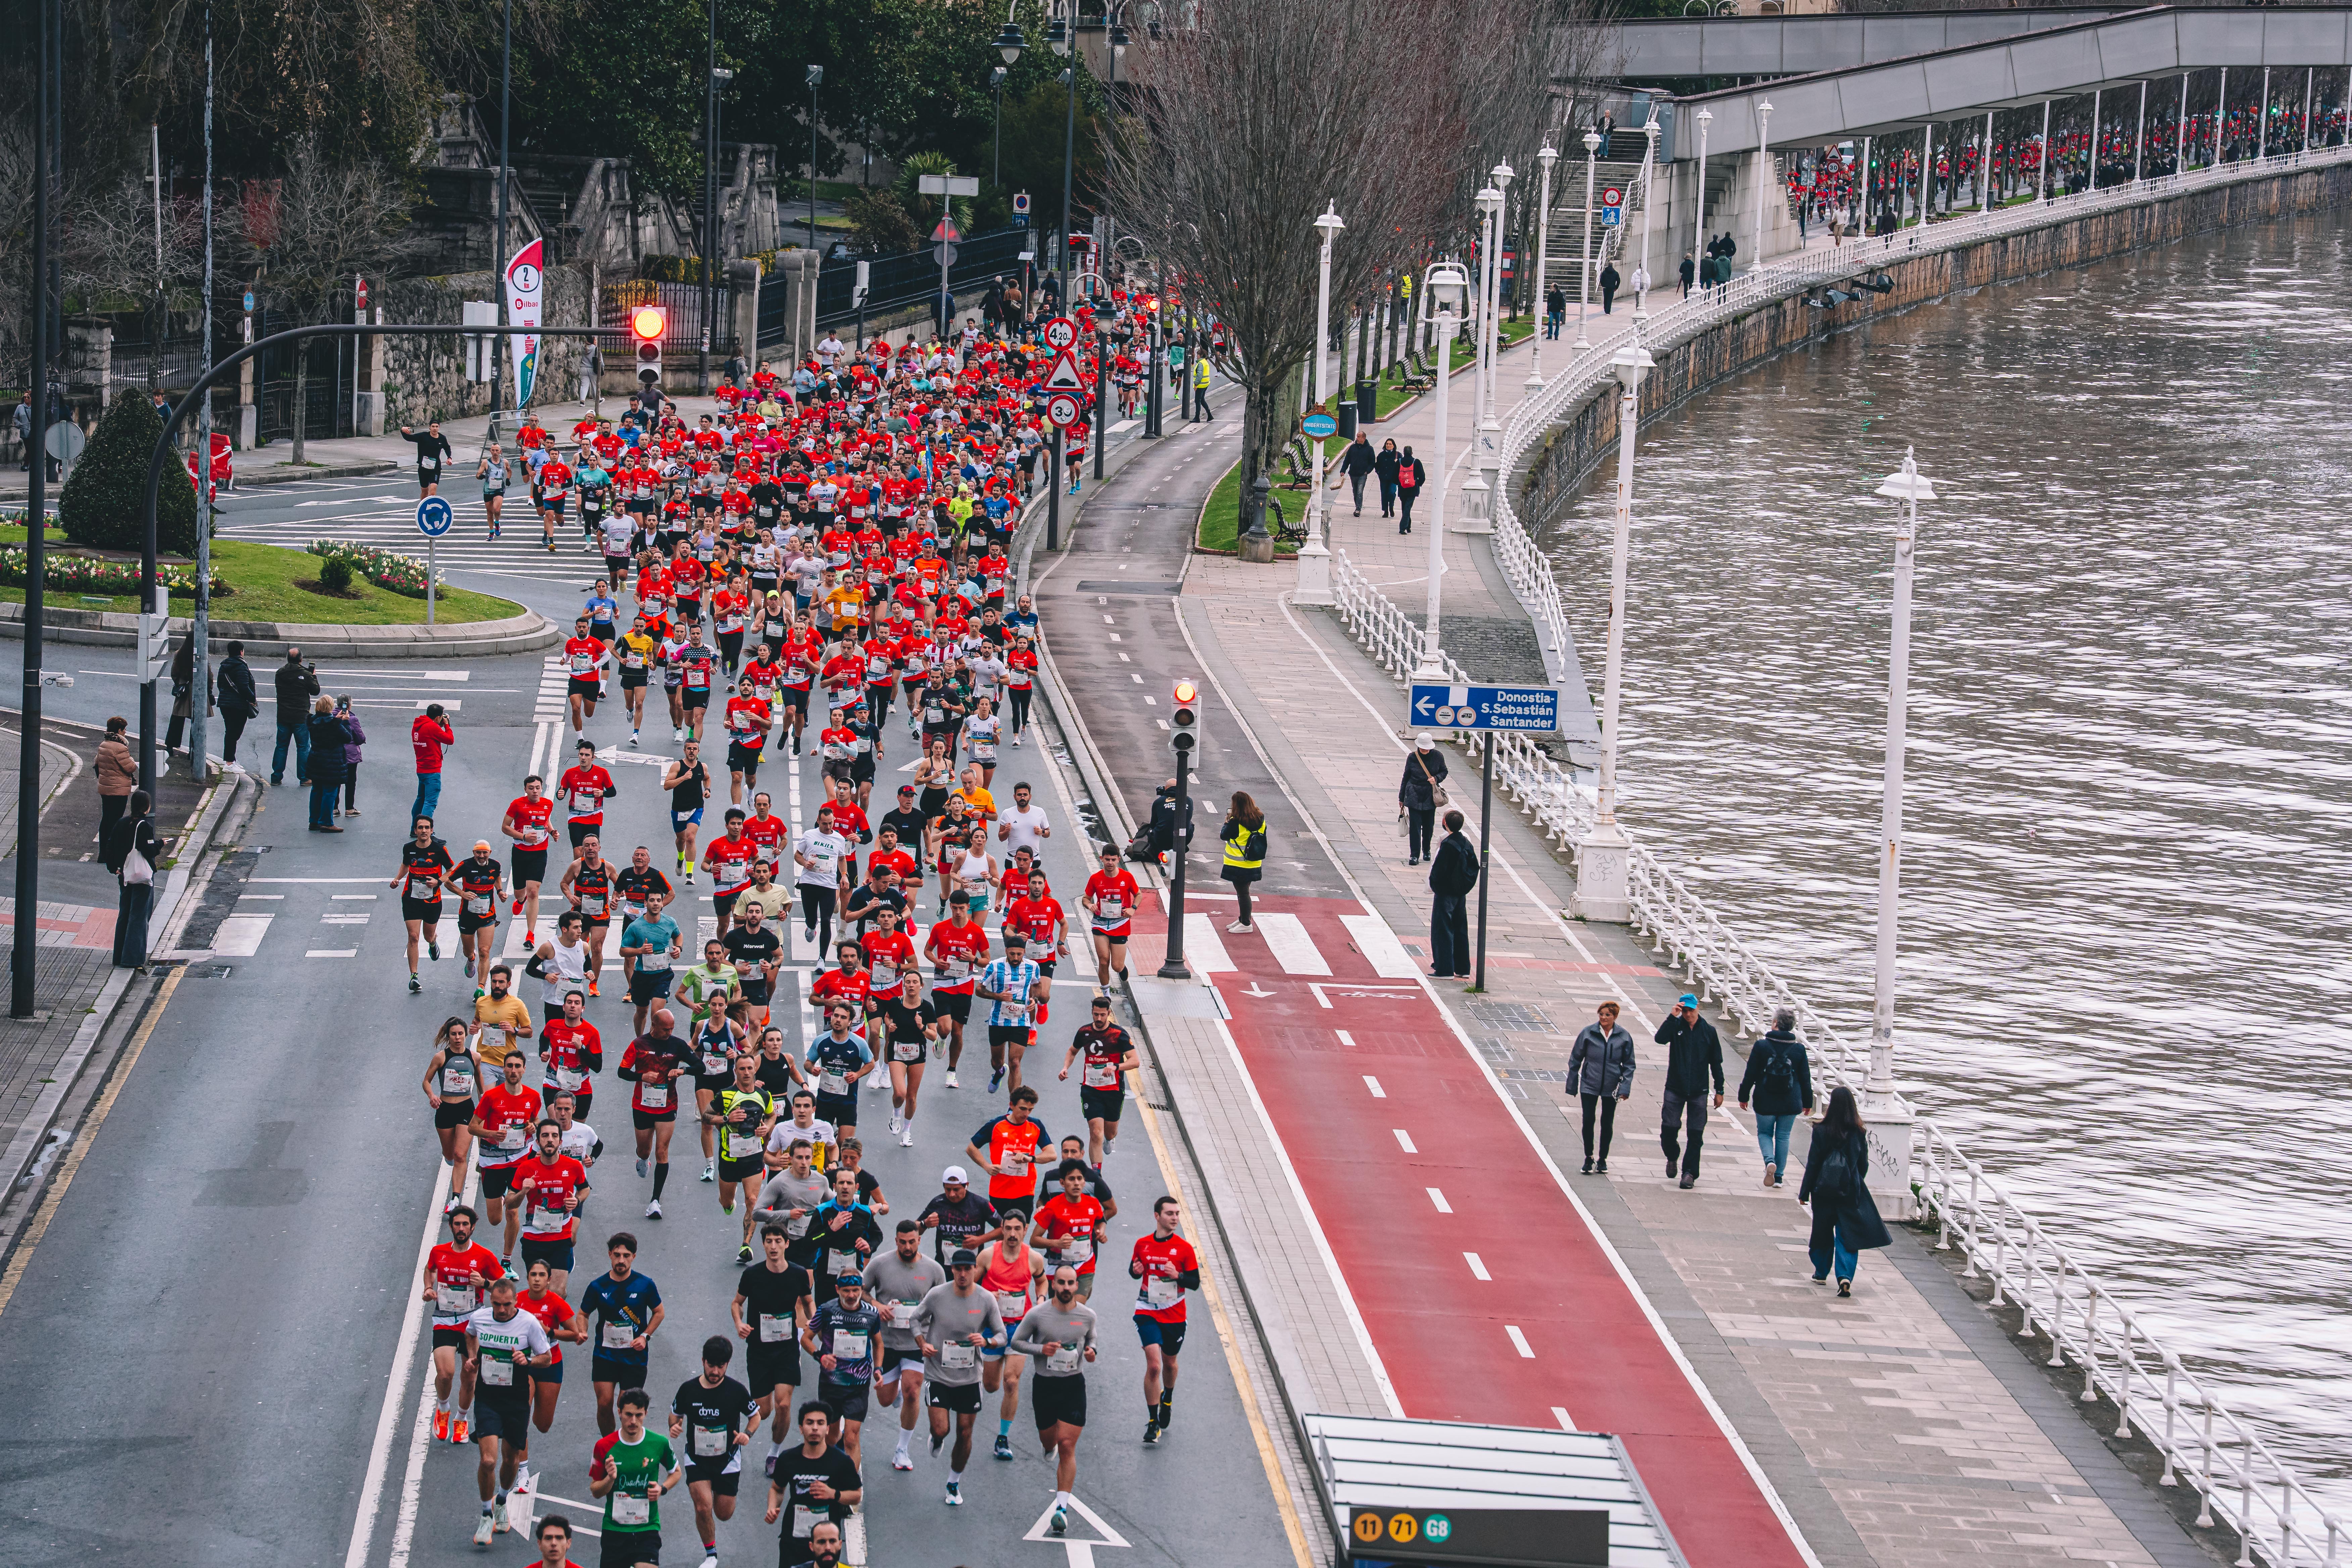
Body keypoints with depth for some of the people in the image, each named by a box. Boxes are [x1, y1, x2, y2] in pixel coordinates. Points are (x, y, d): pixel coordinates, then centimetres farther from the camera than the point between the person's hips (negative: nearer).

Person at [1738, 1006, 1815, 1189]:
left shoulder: (1761, 1046, -10)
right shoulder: (1799, 1049, -4)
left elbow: (1750, 1075, -6)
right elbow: (1805, 1079, 3)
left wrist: (1744, 1096, 6)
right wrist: (1807, 1103, 14)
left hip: (1765, 1103, -2)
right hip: (1790, 1104, 2)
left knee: (1764, 1133, 15)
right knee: (1783, 1136, 14)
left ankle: (1770, 1161, -13)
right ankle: (1778, 1176, 15)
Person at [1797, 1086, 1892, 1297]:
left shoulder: (1822, 1131, -11)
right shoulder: (1858, 1133, -6)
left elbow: (1813, 1164, -6)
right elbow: (1864, 1165, 3)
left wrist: (1805, 1192, 2)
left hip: (1824, 1191, 0)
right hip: (1850, 1191, 0)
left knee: (1823, 1232, 18)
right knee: (1847, 1235, 2)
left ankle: (1821, 1272, 31)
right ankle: (1845, 1275, -16)